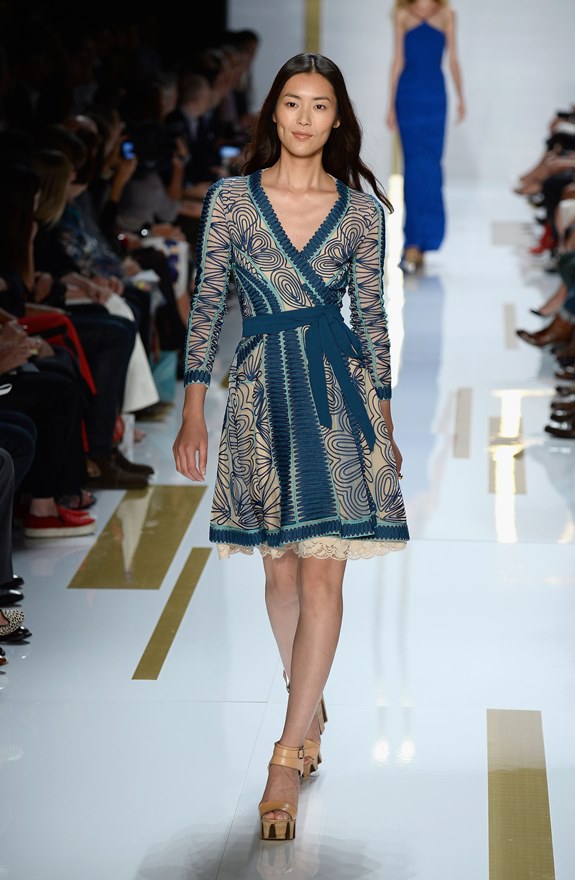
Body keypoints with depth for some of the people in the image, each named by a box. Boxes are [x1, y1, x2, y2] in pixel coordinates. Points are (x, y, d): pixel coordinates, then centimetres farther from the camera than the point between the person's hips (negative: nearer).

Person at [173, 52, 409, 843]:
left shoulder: (360, 208, 3)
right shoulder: (231, 197, 2)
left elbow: (372, 315, 8)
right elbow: (207, 302, 2)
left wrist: (384, 416, 8)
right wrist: (193, 411, -2)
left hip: (338, 391, -1)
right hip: (261, 391, 1)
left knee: (322, 571, -8)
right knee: (280, 569, 9)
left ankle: (288, 758, -5)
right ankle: (311, 703, 32)